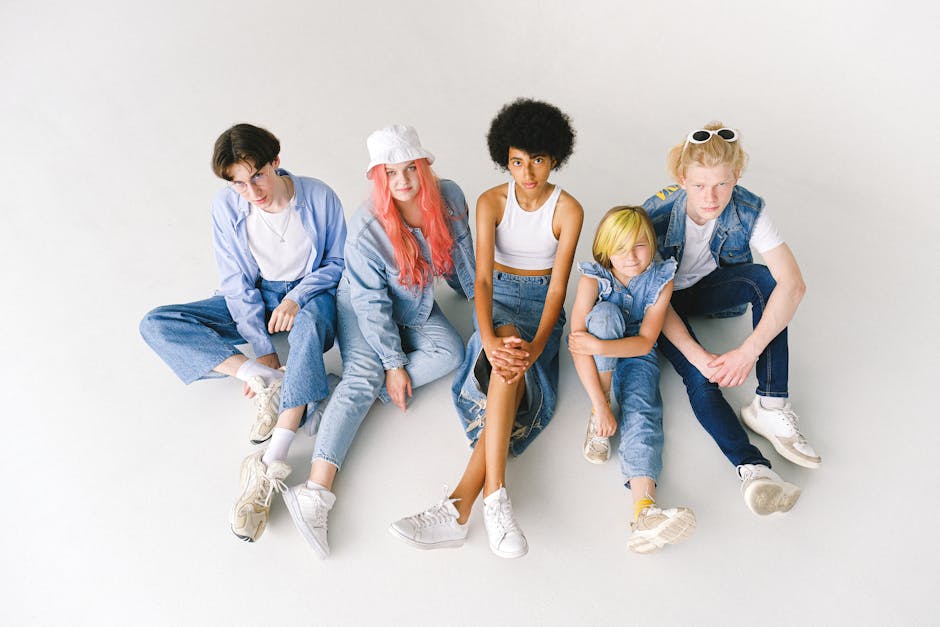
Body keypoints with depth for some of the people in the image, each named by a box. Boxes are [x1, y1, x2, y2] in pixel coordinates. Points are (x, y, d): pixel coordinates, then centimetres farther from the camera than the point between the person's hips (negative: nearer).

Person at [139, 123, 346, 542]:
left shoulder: (319, 197, -17)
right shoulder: (226, 207, -13)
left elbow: (337, 263, -4)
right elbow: (237, 283, -8)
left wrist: (297, 296, -22)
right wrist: (263, 350, -15)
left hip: (310, 294, -3)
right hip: (255, 300, 4)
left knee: (308, 326, -43)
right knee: (155, 325, -14)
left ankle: (270, 467, -46)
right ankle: (269, 380, -26)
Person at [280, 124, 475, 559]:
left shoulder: (449, 197, -18)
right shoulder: (366, 229, -29)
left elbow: (460, 251, 2)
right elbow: (372, 303, -23)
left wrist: (475, 296, 16)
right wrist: (394, 364, -22)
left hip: (416, 307, 6)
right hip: (364, 310, -5)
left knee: (450, 353, -20)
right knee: (364, 374, -27)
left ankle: (353, 400, -22)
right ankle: (315, 490, -38)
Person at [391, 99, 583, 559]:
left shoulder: (568, 210, -8)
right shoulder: (491, 202, -6)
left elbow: (558, 287, -14)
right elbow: (482, 277, -17)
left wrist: (536, 346, -32)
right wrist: (490, 339, -36)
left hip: (541, 304, 0)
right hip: (497, 298, 1)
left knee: (511, 366, -31)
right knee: (507, 356, -34)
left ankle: (460, 505, -36)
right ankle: (495, 496, -37)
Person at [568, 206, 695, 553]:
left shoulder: (661, 280, -13)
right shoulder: (593, 278, -20)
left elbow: (645, 341, -19)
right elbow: (578, 344, -27)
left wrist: (598, 346, -35)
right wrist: (599, 404, -35)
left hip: (636, 355, 1)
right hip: (595, 358, -1)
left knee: (642, 411, -29)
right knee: (605, 313, -32)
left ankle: (644, 507, -48)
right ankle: (596, 417, -23)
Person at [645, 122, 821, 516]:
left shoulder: (749, 211, -23)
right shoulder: (657, 215, -28)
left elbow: (793, 284, -30)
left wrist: (749, 350, -40)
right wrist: (699, 357, -34)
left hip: (710, 289, 2)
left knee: (765, 278, -30)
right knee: (698, 377, -28)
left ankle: (771, 406, -27)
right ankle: (752, 468, -37)